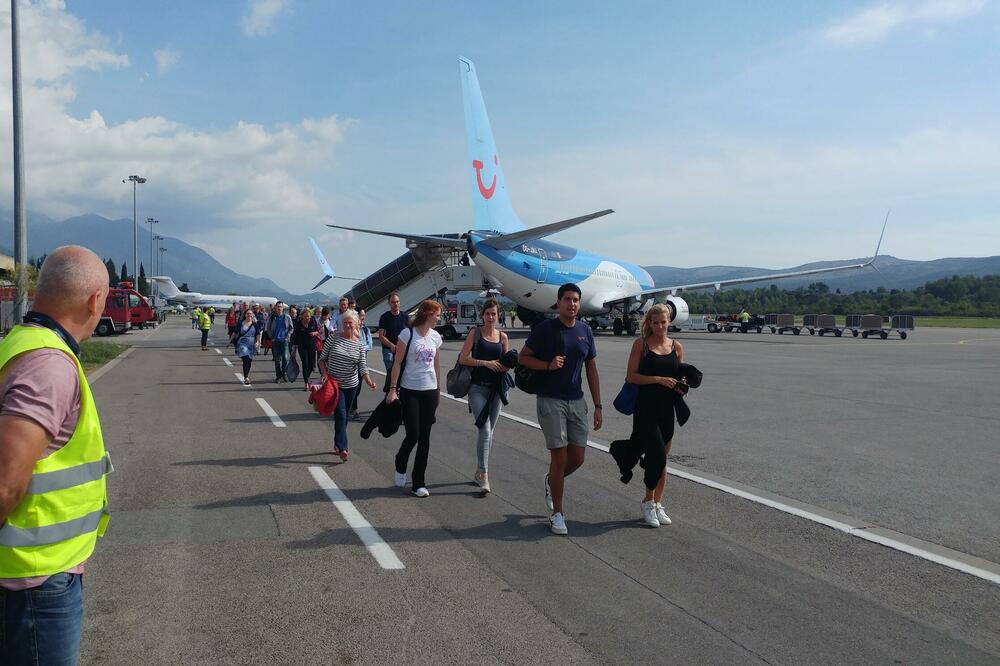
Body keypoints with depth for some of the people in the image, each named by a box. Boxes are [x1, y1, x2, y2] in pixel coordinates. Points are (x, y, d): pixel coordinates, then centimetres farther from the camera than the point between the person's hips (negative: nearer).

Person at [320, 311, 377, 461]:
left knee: (344, 416, 13)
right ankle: (342, 447, -14)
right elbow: (322, 358, 1)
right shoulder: (333, 338, -5)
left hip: (351, 385, 3)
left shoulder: (359, 344, -2)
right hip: (334, 384, -2)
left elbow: (363, 367, -8)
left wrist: (369, 382, -24)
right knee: (341, 415, -13)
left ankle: (337, 445, 29)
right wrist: (325, 374, -14)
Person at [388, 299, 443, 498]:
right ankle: (400, 467, 25)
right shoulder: (408, 334, -7)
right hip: (409, 391, -5)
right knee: (413, 435, -6)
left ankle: (419, 482, 13)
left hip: (430, 392, 5)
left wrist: (438, 388, 19)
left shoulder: (436, 336, 7)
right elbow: (397, 363, -6)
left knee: (424, 438, 5)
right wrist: (392, 388, -10)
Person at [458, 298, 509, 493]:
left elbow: (506, 362, 15)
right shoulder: (475, 333, -1)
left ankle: (479, 472, 23)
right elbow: (462, 359, -7)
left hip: (495, 388, 5)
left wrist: (506, 367, -8)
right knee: (485, 430, -14)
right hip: (478, 387, -4)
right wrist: (486, 363, -16)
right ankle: (484, 475, -10)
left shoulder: (502, 337, 9)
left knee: (489, 431, 10)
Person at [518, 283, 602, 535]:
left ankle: (551, 482, 37)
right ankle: (557, 514, 10)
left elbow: (592, 370, 12)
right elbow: (523, 357, -1)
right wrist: (548, 365, -18)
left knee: (577, 457, 6)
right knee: (559, 457, -4)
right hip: (551, 401, -5)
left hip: (577, 401, 5)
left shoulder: (585, 331, 7)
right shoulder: (545, 329, -6)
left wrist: (598, 406, 9)